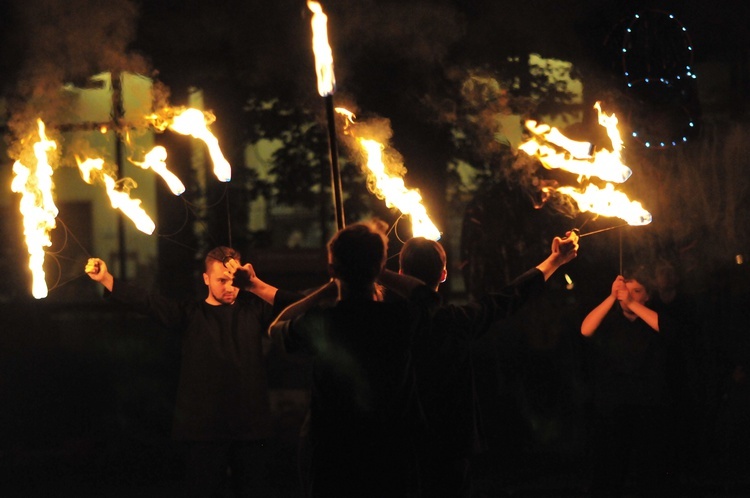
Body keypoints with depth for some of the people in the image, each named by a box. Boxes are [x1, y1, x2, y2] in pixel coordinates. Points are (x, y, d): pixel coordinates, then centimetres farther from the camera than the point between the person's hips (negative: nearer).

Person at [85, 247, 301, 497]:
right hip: (205, 429, -1)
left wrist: (257, 286, -9)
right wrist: (105, 279, -18)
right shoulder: (191, 313, 4)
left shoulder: (253, 309, 8)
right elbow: (146, 302, -5)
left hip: (250, 426, 1)